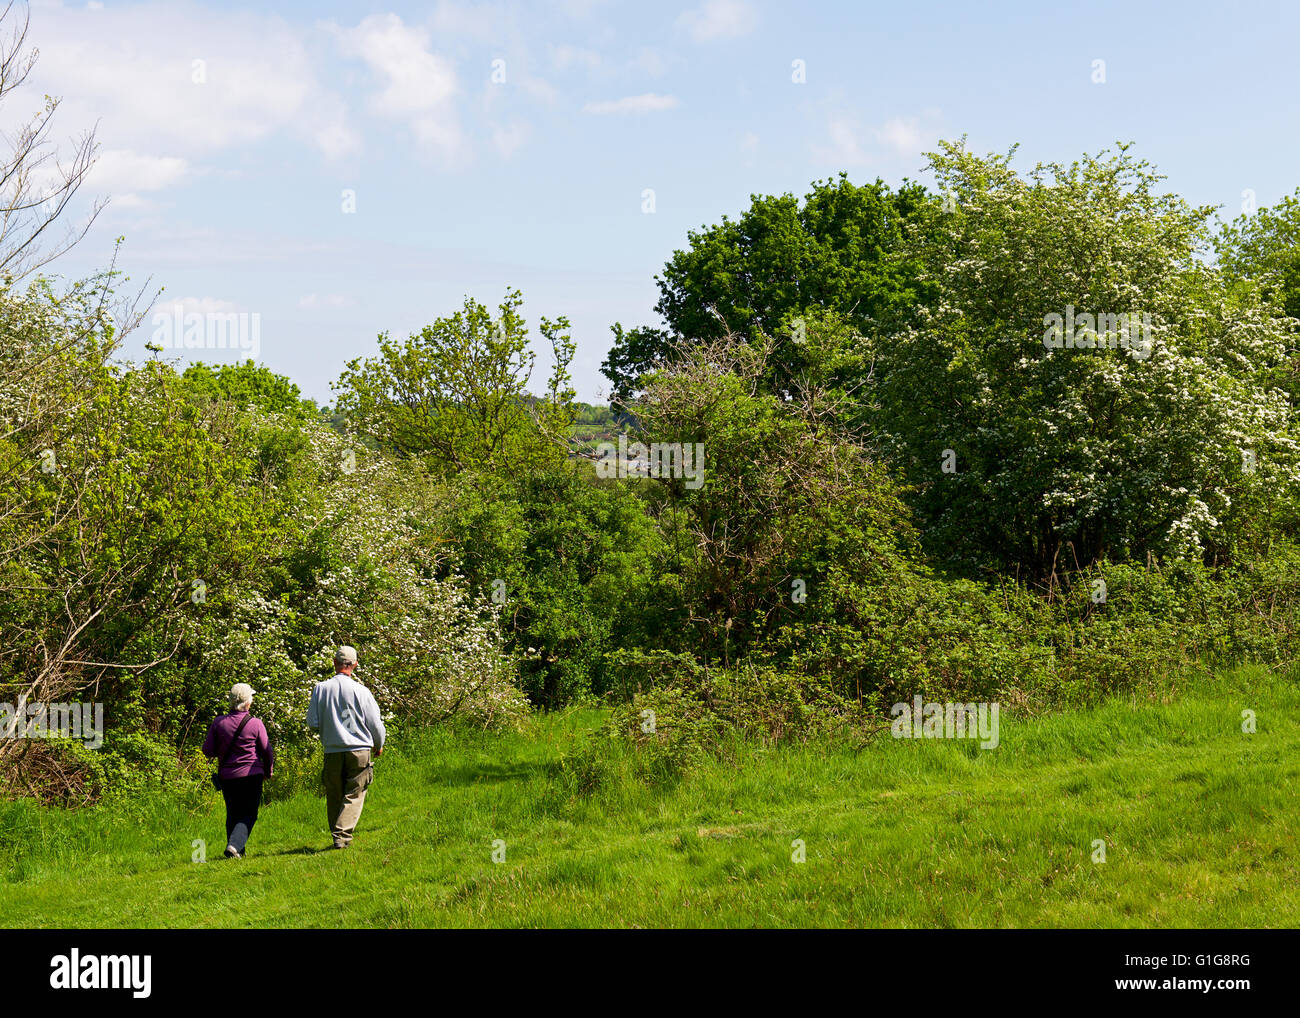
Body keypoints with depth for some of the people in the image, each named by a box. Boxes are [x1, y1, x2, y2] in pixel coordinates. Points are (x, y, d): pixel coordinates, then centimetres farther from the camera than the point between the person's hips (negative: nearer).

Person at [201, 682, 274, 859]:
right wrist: (268, 771, 16)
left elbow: (208, 750, 2)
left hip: (227, 776, 3)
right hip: (251, 774, -3)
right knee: (248, 814, 1)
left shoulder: (219, 723, -2)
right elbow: (267, 751, -1)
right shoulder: (255, 724, -9)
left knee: (232, 813, 16)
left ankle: (237, 850, 18)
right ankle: (235, 845, -19)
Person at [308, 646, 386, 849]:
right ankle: (342, 835, -11)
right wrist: (379, 746, 19)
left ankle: (336, 834, 15)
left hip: (332, 752, 2)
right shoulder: (361, 691, -6)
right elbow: (375, 723, 0)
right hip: (359, 750, -2)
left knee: (334, 797, 13)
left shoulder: (321, 689, -2)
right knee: (354, 796, 2)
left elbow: (312, 724, 1)